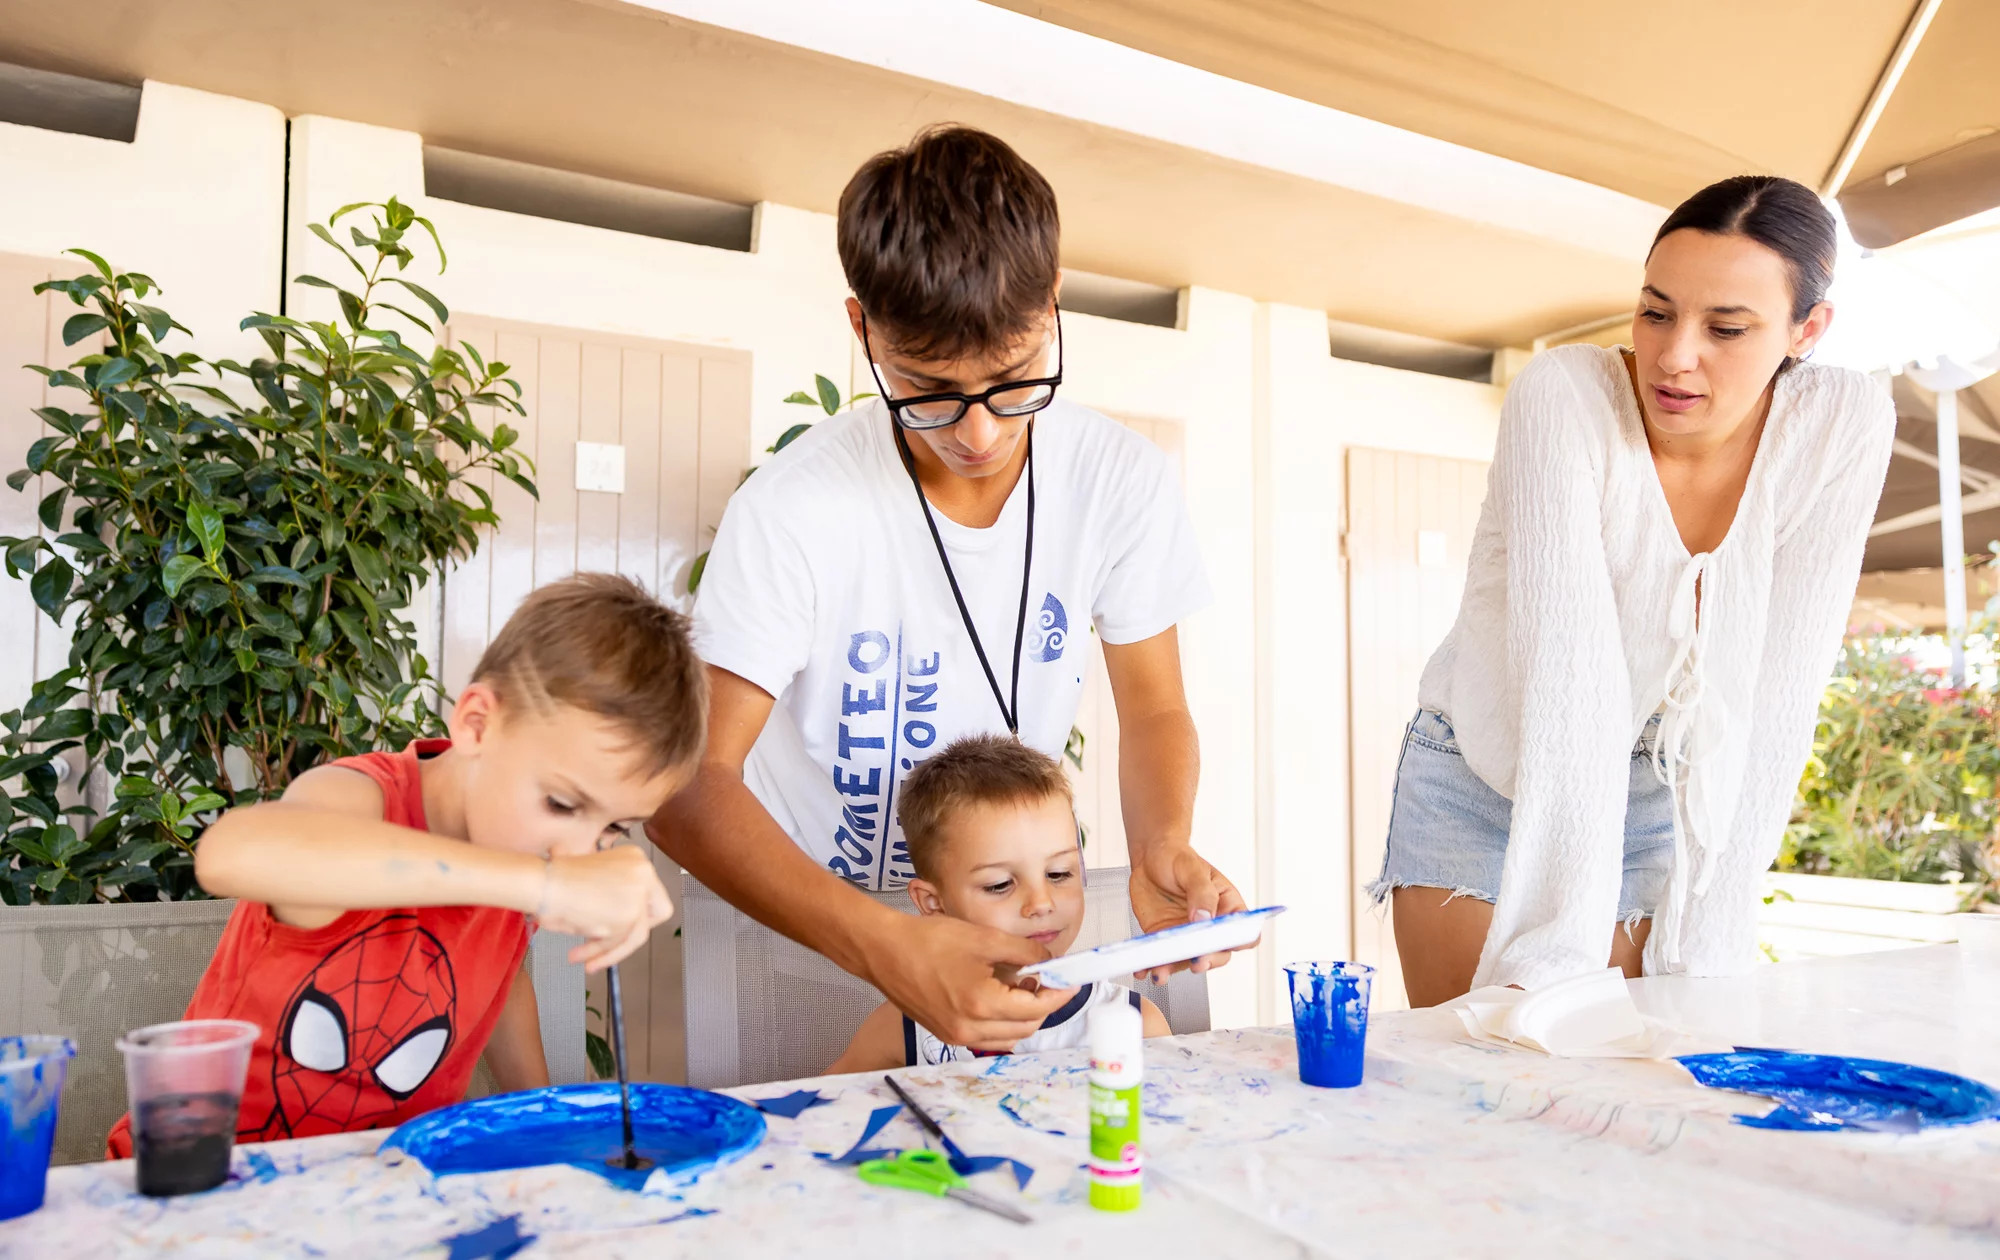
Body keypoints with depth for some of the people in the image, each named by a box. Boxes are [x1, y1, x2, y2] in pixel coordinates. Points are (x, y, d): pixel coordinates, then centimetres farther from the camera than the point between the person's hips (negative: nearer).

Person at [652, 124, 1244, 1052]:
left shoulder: (1125, 482, -11)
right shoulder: (790, 512, -23)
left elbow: (1153, 710, -1)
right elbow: (691, 782, -24)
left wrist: (1161, 846, -22)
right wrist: (883, 947, -37)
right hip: (814, 922, -3)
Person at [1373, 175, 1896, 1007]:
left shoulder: (1844, 427, -15)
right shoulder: (1566, 394, -24)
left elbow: (1777, 698, -15)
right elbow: (1571, 674, -33)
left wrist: (1707, 949, -18)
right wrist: (1561, 951, -36)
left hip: (1665, 795, 3)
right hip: (1483, 785, -2)